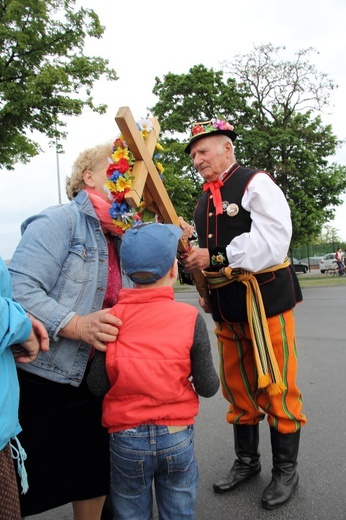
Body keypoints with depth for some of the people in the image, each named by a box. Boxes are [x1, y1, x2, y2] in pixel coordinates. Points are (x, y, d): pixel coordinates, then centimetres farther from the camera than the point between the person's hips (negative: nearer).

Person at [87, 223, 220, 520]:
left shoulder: (110, 319, -11)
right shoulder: (190, 318, -13)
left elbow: (97, 386, -9)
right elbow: (208, 387, -9)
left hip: (125, 440, 1)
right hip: (177, 437, 0)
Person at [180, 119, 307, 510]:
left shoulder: (256, 183, -7)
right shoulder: (204, 201, 15)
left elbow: (272, 239, -20)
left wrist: (214, 257, -21)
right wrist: (207, 290, 10)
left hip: (264, 298, -7)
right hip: (227, 306, 7)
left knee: (276, 386, 3)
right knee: (237, 387, 14)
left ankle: (285, 470, 22)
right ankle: (246, 461, 33)